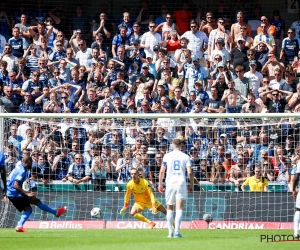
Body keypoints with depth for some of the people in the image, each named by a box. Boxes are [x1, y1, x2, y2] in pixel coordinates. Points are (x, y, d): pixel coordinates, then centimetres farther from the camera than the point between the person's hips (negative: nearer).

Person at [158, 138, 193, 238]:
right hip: (181, 183, -1)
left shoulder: (167, 156, 4)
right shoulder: (185, 157, 3)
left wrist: (160, 184, 11)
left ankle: (170, 232, 9)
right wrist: (191, 184, 7)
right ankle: (177, 232, -16)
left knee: (169, 208, 13)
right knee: (179, 208, -5)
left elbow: (162, 171, 2)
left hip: (170, 184, 1)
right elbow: (189, 172, -4)